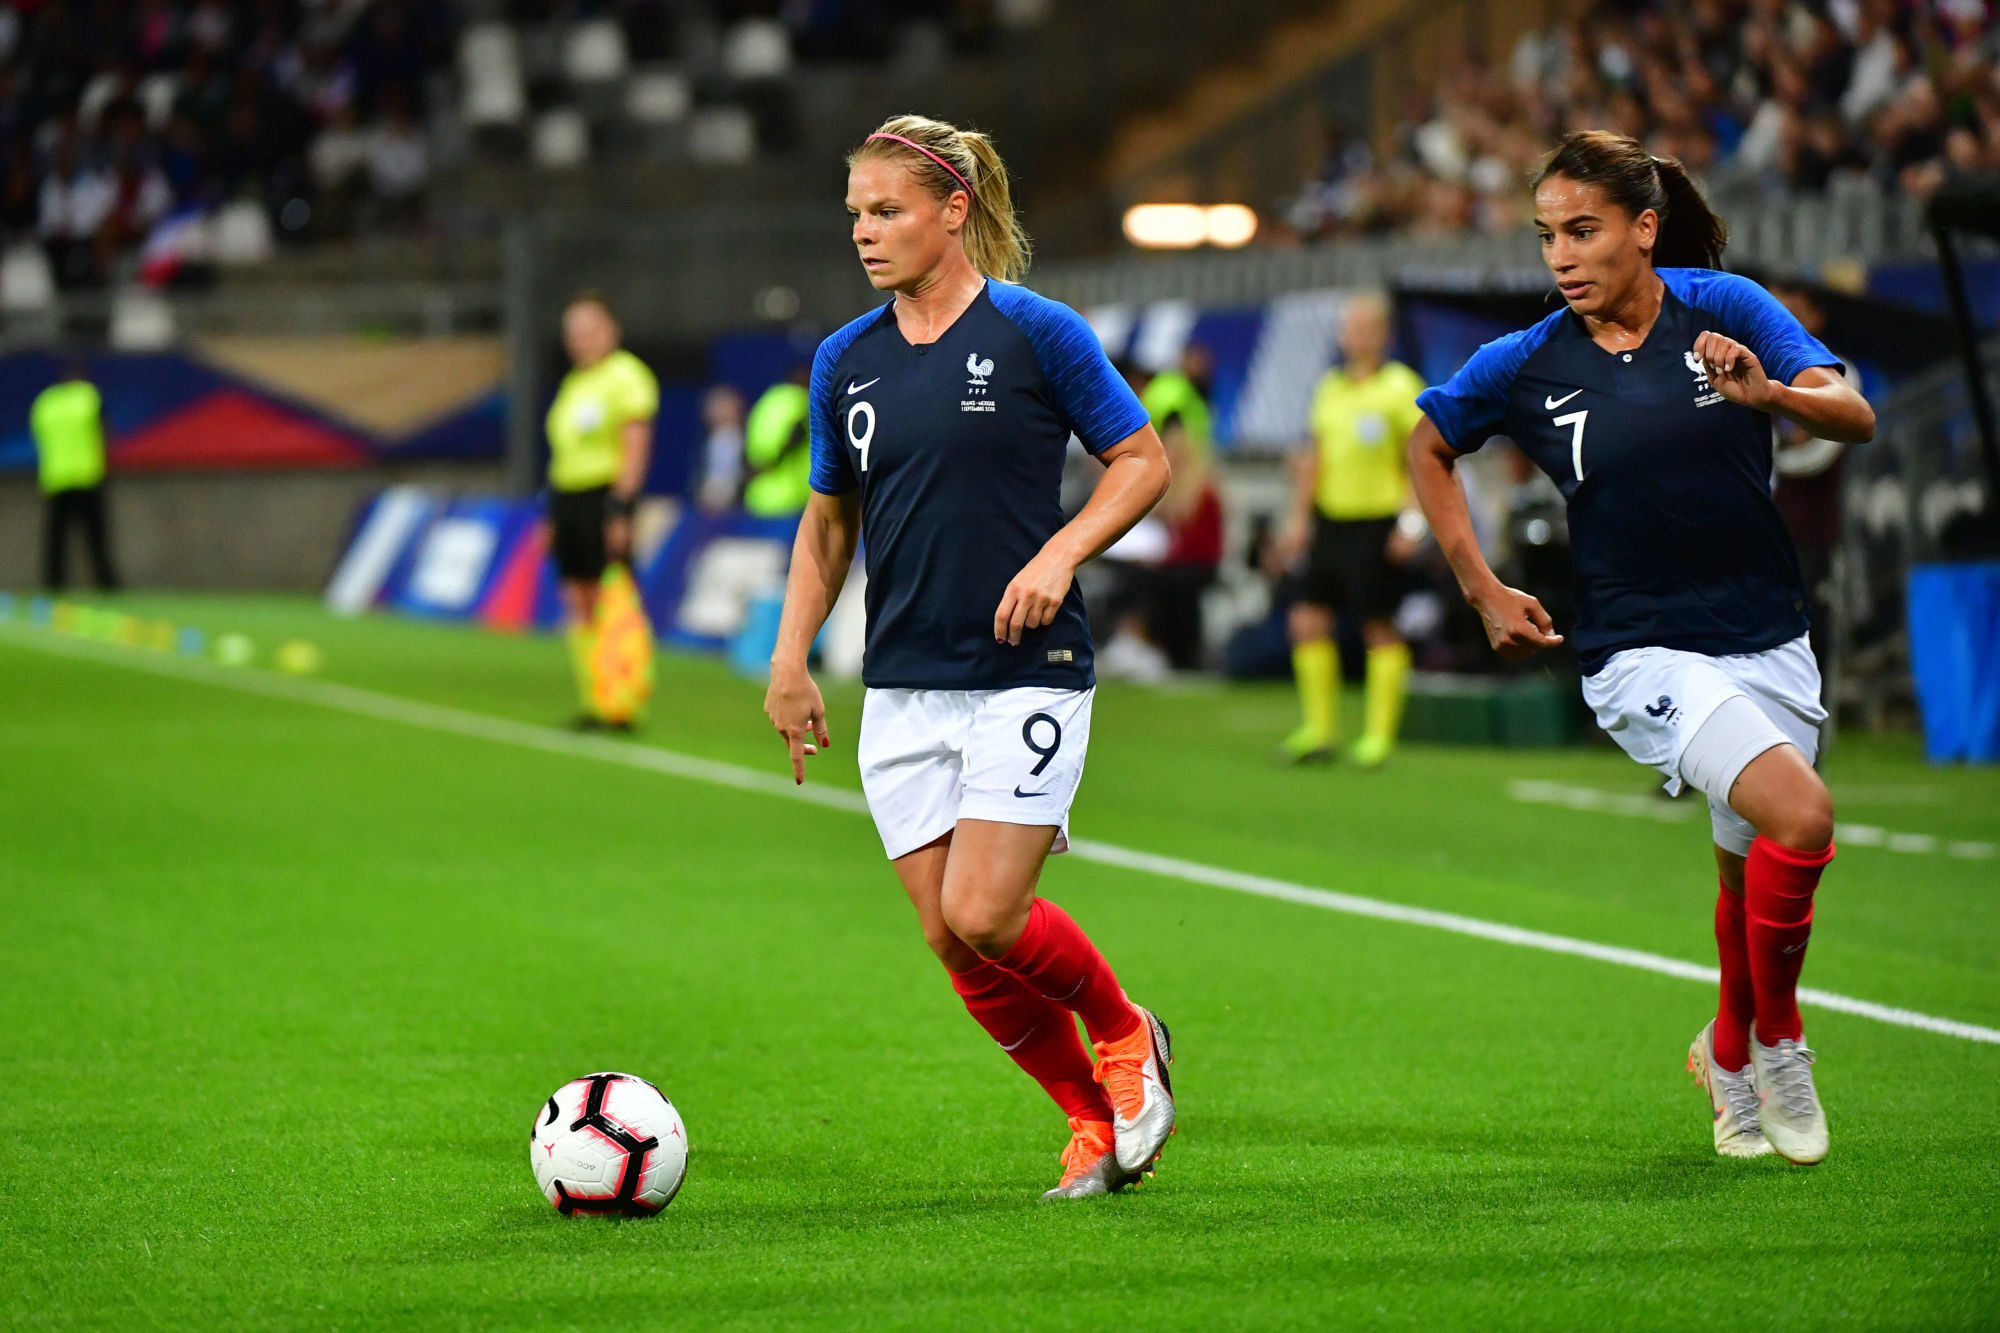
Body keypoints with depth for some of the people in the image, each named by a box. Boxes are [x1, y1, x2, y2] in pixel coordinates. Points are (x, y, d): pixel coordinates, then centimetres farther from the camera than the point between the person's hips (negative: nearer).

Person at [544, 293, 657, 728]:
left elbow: (636, 448, -12)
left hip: (605, 495, -8)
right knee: (578, 606, 6)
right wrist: (553, 513, 18)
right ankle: (589, 703, 8)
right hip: (566, 496, 8)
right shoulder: (573, 383, 19)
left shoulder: (626, 376, -6)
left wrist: (620, 508, -19)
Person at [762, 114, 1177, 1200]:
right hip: (902, 692, 5)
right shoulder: (845, 362, 8)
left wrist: (1058, 554, -15)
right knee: (947, 937, 0)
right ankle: (1095, 1122, 18)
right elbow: (828, 519, 18)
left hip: (1027, 672, -5)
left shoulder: (1036, 334, -6)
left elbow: (1142, 462, -1)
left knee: (985, 916, -15)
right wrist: (791, 655, 8)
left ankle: (1126, 1037, 14)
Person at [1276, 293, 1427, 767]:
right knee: (1308, 621, 2)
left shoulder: (1400, 386, -6)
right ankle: (1319, 731, 9)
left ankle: (1379, 736, 5)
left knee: (1380, 630, -2)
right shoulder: (1331, 386, 12)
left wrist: (1412, 521, -14)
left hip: (1376, 524, -6)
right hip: (1330, 520, 6)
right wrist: (1299, 514, 14)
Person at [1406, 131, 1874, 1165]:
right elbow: (1427, 447, 12)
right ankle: (1775, 1041, -4)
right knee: (1800, 817, -24)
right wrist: (1483, 591, 8)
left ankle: (1732, 1057, 39)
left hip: (1768, 642, 3)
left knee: (1753, 871, 12)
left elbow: (1853, 416, -13)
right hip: (1643, 652, -3)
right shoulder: (1528, 365, -6)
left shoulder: (1723, 308, -6)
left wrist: (1769, 393, -34)